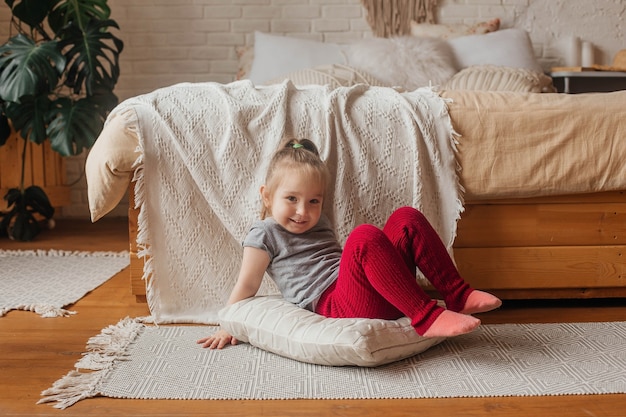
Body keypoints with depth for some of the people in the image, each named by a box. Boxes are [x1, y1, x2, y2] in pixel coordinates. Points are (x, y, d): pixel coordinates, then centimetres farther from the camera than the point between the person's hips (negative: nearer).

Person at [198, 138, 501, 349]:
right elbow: (247, 285, 5)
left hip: (384, 296, 8)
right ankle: (425, 316, -36)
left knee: (407, 217, -6)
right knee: (364, 236, -34)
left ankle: (458, 295, -13)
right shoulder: (265, 234, 6)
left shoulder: (319, 224, 28)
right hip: (336, 305, -8)